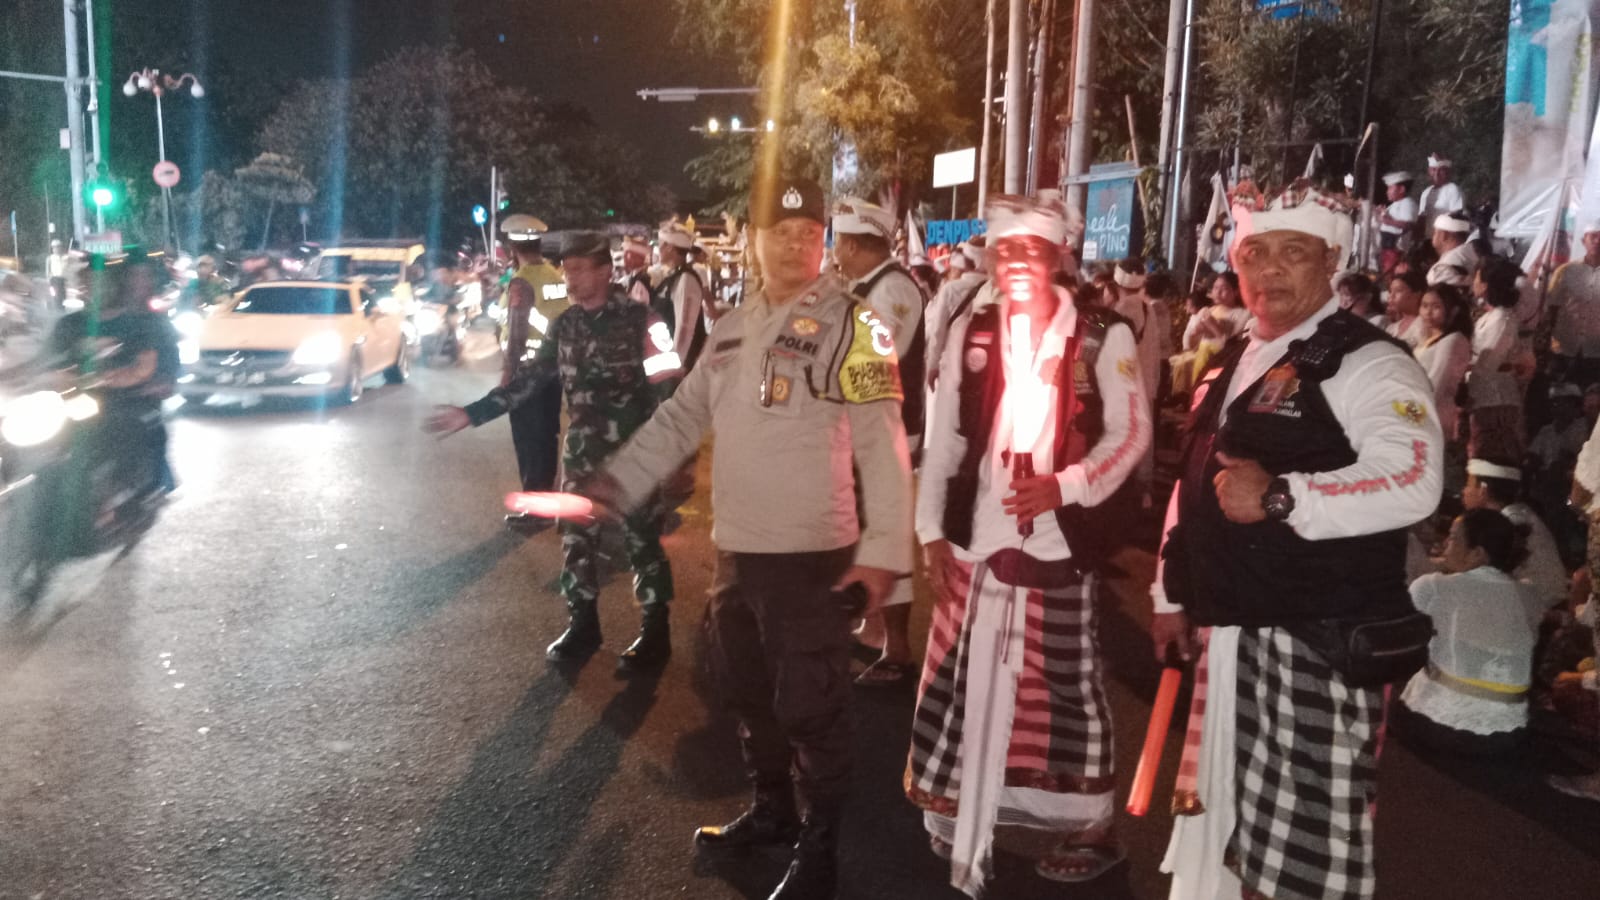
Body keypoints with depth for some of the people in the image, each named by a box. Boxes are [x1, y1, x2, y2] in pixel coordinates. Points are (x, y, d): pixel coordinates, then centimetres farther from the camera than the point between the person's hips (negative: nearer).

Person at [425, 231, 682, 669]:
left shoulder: (639, 318, -9)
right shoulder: (564, 324, 7)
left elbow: (671, 376, -10)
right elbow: (532, 376, 10)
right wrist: (473, 413, 5)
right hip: (582, 451, 6)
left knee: (642, 541, 3)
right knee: (575, 538, 10)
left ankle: (655, 631, 16)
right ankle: (583, 624, 27)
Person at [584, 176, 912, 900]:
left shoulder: (851, 324, -9)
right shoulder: (732, 328, 11)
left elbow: (881, 443, -15)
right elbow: (678, 420, 14)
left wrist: (883, 548, -21)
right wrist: (610, 488, 8)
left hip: (812, 554, -7)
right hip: (735, 548, 7)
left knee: (809, 708, 3)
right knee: (747, 693, 20)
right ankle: (771, 810, 41)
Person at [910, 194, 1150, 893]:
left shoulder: (1104, 337, -3)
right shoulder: (970, 333, 6)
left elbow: (1131, 433, -2)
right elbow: (943, 440, 7)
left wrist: (1065, 487, -16)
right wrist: (931, 528, 3)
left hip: (1057, 539, -3)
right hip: (974, 538, 3)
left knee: (1064, 683, 7)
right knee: (966, 680, 10)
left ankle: (1089, 824, 24)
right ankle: (958, 810, 28)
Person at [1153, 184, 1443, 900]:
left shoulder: (1368, 363, -9)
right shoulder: (1231, 363, 17)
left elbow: (1413, 483, -25)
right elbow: (1192, 484, 22)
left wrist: (1280, 496, -30)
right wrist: (1171, 597, 19)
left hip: (1318, 640, -8)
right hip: (1228, 629, 8)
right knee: (1225, 822, 18)